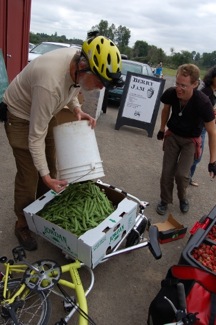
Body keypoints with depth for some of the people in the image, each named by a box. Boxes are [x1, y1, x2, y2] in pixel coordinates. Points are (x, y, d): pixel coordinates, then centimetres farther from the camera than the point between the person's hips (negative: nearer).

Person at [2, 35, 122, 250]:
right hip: (21, 116, -7)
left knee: (50, 167, 12)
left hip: (46, 113, 7)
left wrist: (76, 108, -15)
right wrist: (46, 176, -30)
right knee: (29, 175, -4)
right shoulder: (50, 83, -40)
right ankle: (22, 225, 18)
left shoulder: (80, 64, -17)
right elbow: (36, 136, -32)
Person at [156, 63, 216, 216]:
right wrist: (162, 129, 12)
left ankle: (183, 197, 21)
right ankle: (165, 200, 25)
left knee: (181, 173, -12)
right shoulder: (170, 93, -24)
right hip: (172, 135, 2)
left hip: (191, 140, -2)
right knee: (167, 171, 0)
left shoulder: (203, 103, -32)